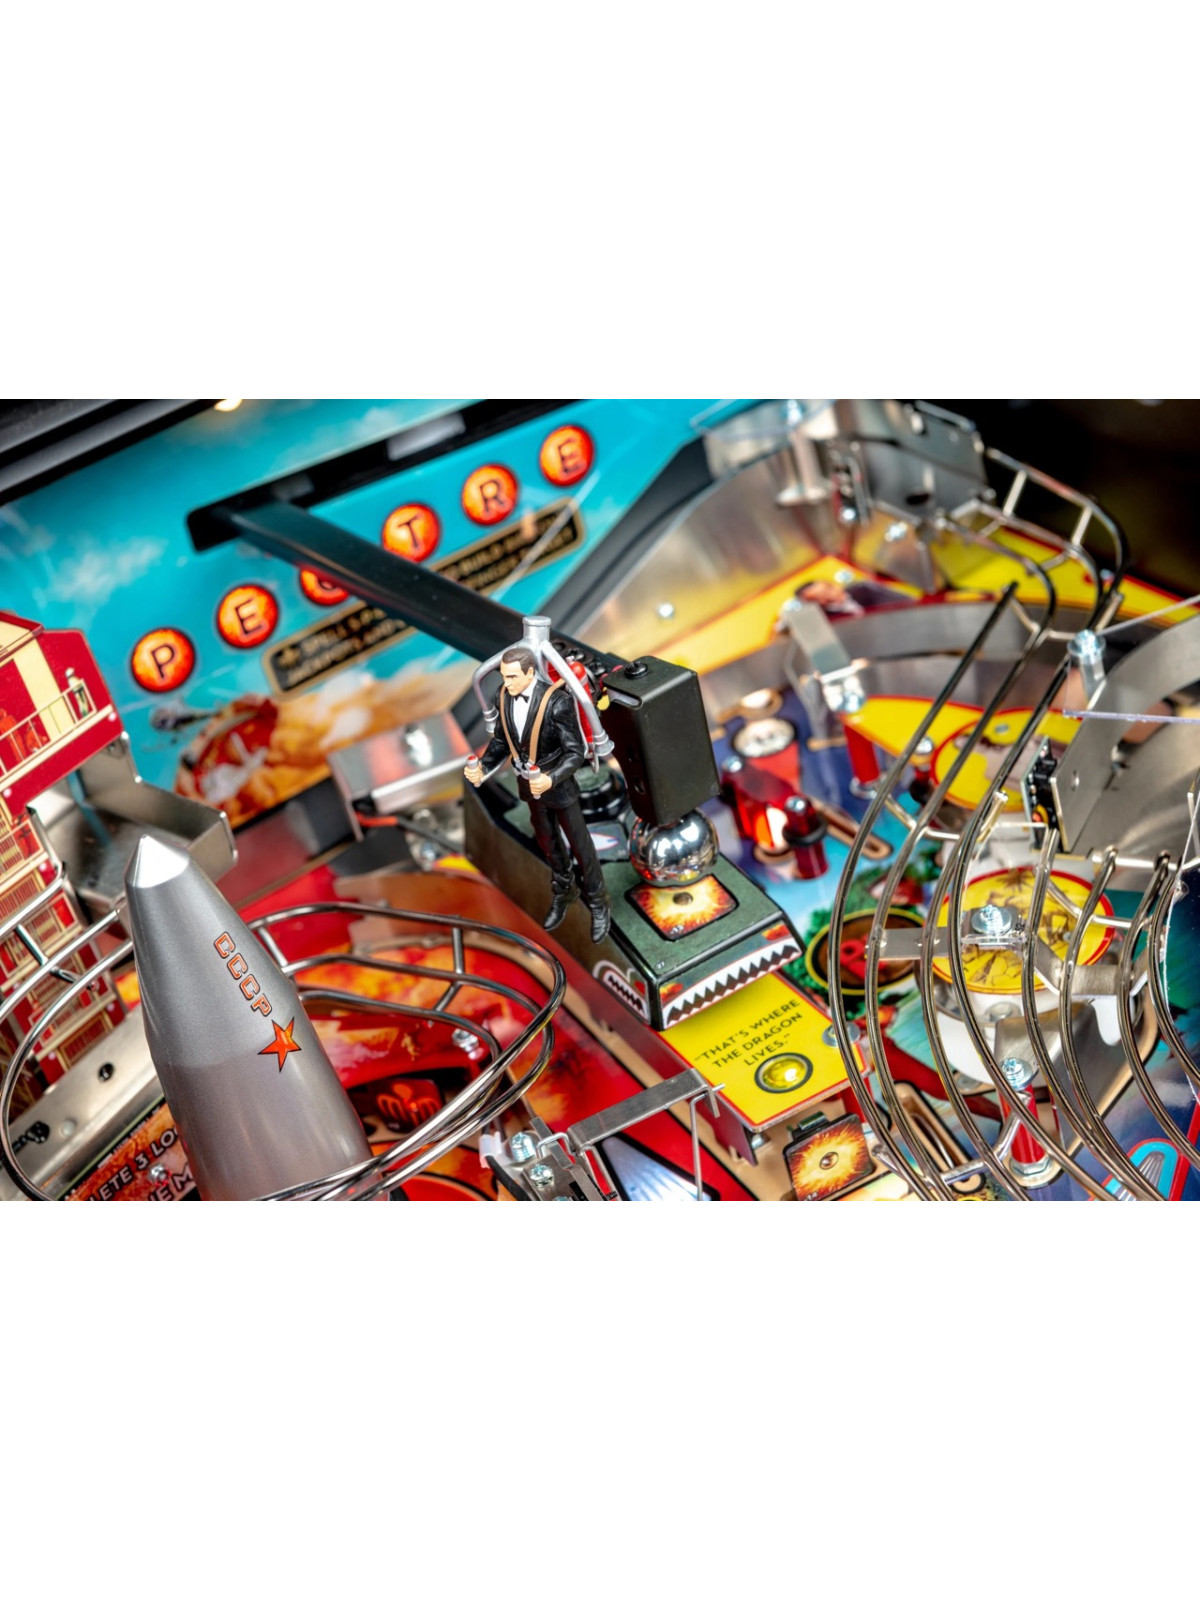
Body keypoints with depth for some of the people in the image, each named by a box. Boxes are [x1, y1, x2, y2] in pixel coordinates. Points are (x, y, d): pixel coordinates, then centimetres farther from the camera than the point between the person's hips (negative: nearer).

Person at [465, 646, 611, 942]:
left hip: (558, 785, -5)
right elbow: (501, 741, 1)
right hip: (530, 785, 5)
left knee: (579, 845, 13)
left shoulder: (557, 701, -30)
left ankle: (597, 903, 34)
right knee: (548, 842, 24)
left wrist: (550, 779, -41)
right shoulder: (504, 698, -12)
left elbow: (576, 752, -25)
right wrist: (482, 767, -17)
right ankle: (563, 891, 49)